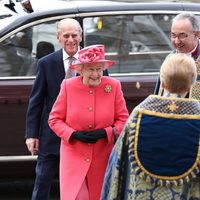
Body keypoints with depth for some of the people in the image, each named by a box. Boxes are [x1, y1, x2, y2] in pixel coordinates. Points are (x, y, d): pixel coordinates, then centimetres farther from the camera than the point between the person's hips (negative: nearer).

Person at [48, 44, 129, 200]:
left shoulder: (113, 86, -3)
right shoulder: (68, 86, -4)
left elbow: (123, 120, 2)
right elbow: (54, 119, 2)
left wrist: (104, 133, -15)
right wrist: (74, 134, -14)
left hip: (103, 159, 1)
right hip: (74, 157, -1)